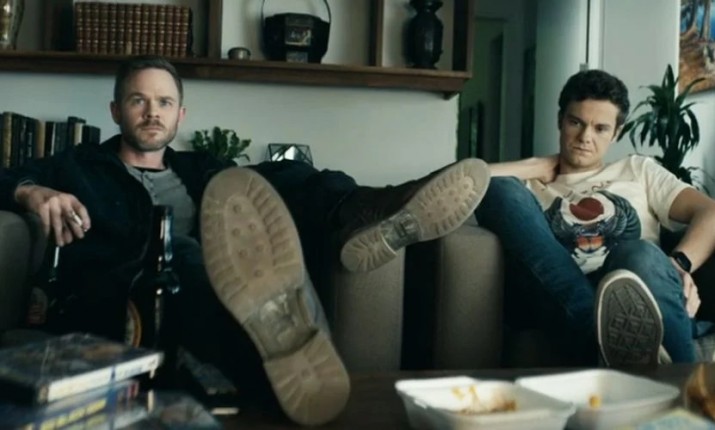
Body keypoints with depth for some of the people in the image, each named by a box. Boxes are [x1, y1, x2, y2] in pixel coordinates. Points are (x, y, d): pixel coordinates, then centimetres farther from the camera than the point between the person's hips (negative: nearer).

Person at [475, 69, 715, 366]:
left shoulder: (638, 170, 30)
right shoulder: (531, 184, 27)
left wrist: (679, 263, -5)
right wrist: (535, 167, 16)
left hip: (638, 299, 0)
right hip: (557, 301, 1)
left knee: (641, 255, -34)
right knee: (501, 188, -19)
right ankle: (599, 331, -39)